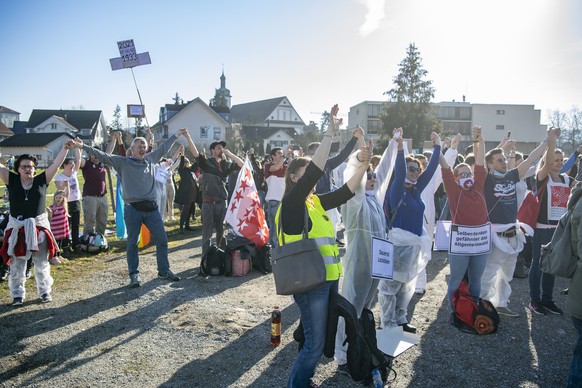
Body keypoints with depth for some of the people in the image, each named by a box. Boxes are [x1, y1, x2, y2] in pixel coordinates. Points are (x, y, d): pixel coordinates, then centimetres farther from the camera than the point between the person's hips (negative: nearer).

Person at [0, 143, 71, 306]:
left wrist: (65, 148, -14)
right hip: (17, 227, 1)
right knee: (17, 264, 10)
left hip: (38, 226, 0)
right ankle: (17, 294, 22)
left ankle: (45, 291, 22)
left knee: (41, 262, 10)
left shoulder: (41, 180, -1)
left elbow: (56, 164, -6)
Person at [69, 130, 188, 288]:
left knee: (162, 240, 7)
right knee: (132, 243, 5)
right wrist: (83, 146, -14)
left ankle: (164, 271, 21)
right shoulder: (123, 162, 1)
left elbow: (164, 147, 23)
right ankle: (134, 275, 16)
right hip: (132, 209, -4)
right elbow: (103, 155, -4)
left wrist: (176, 135, 33)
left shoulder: (151, 159, 12)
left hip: (151, 208, 4)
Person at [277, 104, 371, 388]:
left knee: (318, 339, 19)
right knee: (314, 344, -1)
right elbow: (315, 171, -23)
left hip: (327, 278, 8)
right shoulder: (291, 203, -12)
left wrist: (363, 165, 4)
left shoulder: (315, 202, 12)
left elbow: (345, 192, 14)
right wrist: (330, 132, -22)